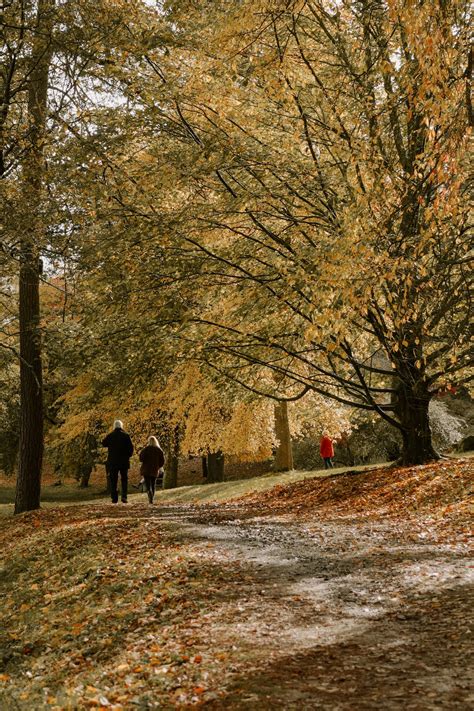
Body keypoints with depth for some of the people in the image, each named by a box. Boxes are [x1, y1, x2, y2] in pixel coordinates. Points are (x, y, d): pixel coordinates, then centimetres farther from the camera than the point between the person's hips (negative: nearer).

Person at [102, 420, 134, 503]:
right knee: (124, 479, 9)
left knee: (113, 480, 7)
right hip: (124, 461, 0)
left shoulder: (110, 435, -1)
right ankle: (124, 496, -5)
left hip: (113, 462, 0)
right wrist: (128, 456, 8)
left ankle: (114, 498, 2)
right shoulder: (126, 435, -4)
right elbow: (131, 448, -6)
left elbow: (104, 444, 15)